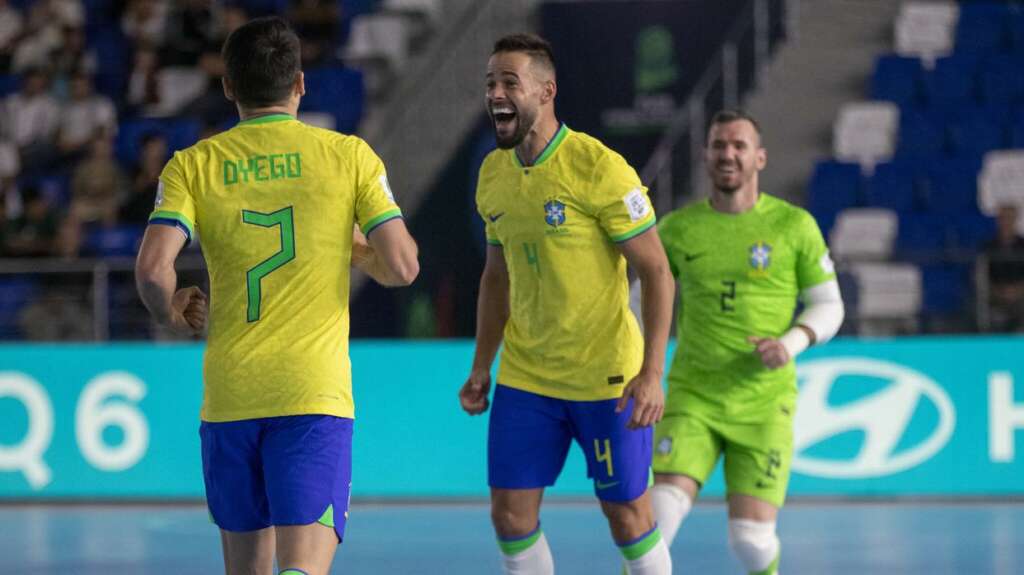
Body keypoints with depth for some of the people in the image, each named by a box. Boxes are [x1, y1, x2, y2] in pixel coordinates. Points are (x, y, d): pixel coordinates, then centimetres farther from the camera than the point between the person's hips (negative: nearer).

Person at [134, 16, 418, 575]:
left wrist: (172, 311, 13)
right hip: (315, 392, -2)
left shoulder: (193, 166, 4)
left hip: (227, 396, 2)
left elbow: (152, 269, -9)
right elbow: (401, 267, -2)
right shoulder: (348, 155, 2)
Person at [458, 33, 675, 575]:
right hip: (524, 378, 5)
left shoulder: (599, 168, -16)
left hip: (607, 378, -5)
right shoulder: (493, 173, 4)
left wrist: (652, 374, -21)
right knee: (510, 513, -1)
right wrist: (481, 367, 13)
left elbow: (656, 271, -15)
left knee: (626, 514, 3)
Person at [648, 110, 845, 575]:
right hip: (692, 397, 1)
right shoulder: (676, 229, 4)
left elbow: (829, 306, 7)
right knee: (660, 510, -21)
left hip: (763, 403, -1)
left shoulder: (794, 225, 0)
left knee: (751, 536, -7)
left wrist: (790, 344, -12)